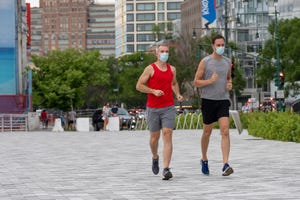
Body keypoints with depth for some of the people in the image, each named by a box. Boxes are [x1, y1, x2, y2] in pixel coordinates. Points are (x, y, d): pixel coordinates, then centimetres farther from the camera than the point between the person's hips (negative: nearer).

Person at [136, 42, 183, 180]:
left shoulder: (172, 69, 10)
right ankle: (155, 157, 41)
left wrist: (178, 94, 10)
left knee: (167, 136, -11)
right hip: (153, 108, -2)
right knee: (154, 137, 9)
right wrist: (153, 91, -16)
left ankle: (166, 169, -16)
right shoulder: (150, 69, -3)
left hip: (168, 108, 2)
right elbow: (139, 86, -4)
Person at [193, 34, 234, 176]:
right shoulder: (205, 62, -4)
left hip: (223, 100, 2)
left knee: (225, 131, -13)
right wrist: (210, 80, -20)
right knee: (207, 132, 11)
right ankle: (204, 160, 33)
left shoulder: (227, 61, 9)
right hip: (208, 100, -2)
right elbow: (196, 82, -4)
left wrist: (230, 84, 3)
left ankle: (225, 165, -20)